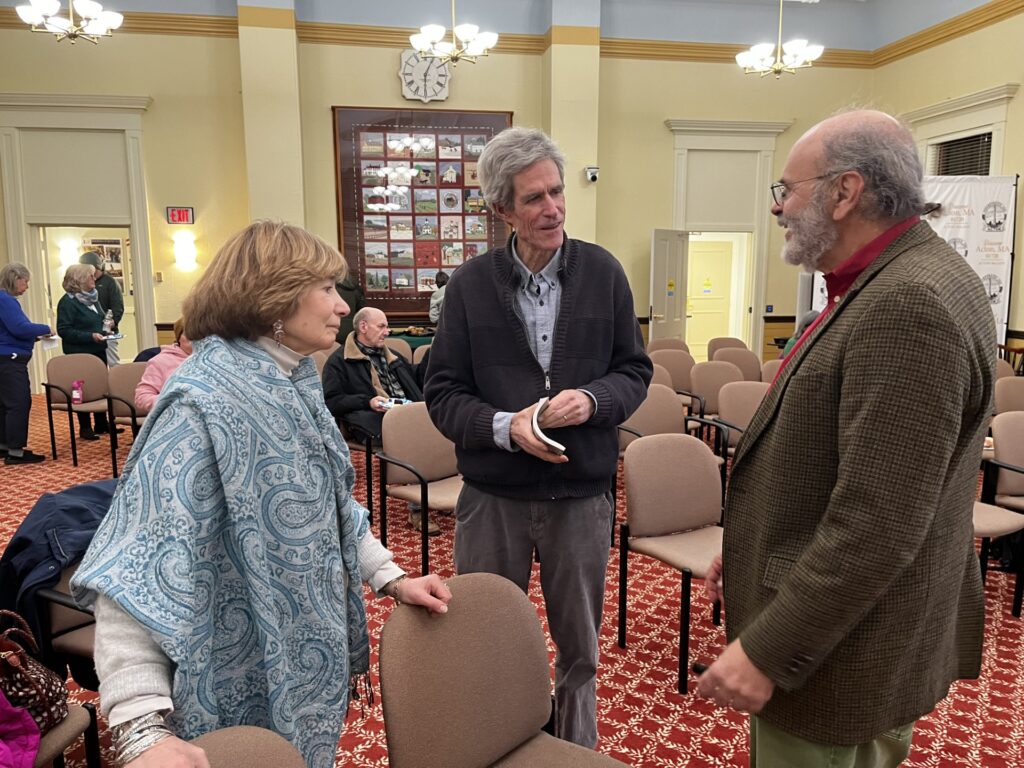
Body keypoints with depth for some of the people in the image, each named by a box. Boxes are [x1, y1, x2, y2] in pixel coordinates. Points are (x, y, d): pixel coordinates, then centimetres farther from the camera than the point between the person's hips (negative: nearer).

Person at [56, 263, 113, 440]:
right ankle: (85, 428, 11)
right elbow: (64, 330, -19)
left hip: (98, 350, 8)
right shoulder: (67, 302, -14)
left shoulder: (92, 297, 12)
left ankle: (102, 424, 23)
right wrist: (90, 336, -26)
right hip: (80, 353, -8)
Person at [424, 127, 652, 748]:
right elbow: (443, 393, -2)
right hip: (493, 494, 0)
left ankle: (580, 750, 44)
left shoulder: (604, 272, -1)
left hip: (582, 493, 1)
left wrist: (592, 399, -16)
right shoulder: (470, 284, -4)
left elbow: (635, 370, 5)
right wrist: (505, 426, -20)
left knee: (580, 649, 19)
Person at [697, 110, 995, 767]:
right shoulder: (904, 283, 7)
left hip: (837, 660, -9)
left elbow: (877, 525, -30)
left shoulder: (908, 306, -27)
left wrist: (766, 652, -23)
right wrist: (754, 544, 16)